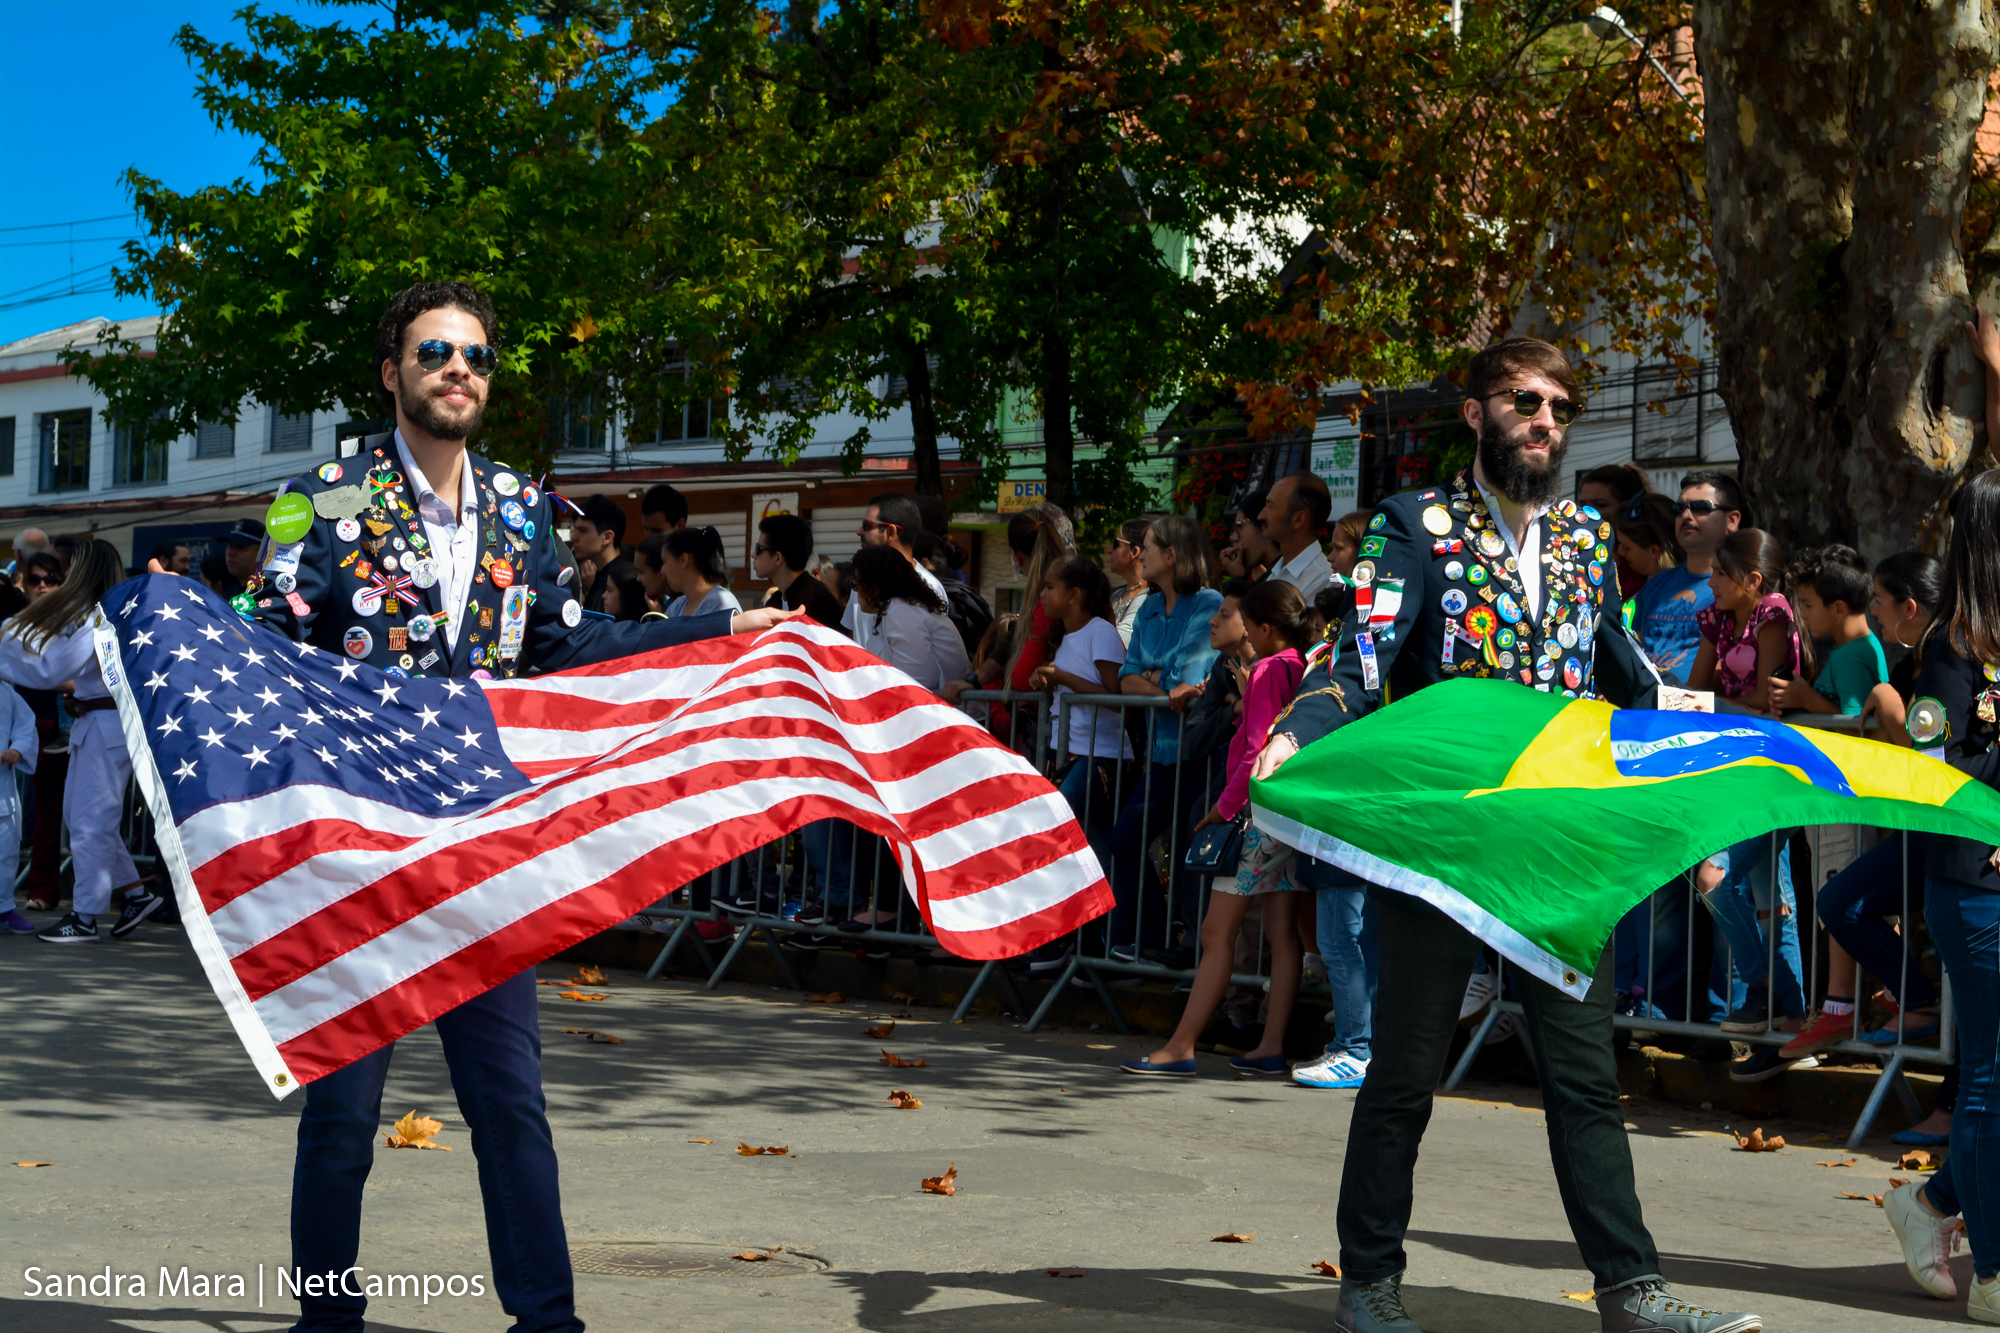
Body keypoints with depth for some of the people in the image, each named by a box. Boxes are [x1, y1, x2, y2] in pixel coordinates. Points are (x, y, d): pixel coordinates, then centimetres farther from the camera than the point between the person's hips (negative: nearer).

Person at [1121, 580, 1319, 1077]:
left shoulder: (1267, 670, -12)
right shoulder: (1308, 669, 8)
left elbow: (1257, 751, -16)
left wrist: (1225, 807, -9)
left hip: (1262, 811, -8)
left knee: (1217, 933, -4)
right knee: (1283, 935, 7)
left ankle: (1180, 1047, -2)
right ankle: (1271, 1045, 7)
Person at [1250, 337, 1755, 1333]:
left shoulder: (1588, 538, 13)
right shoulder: (1418, 525, -2)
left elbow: (1627, 680, 21)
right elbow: (1360, 660, -15)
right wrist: (1293, 737, -32)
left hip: (1560, 843, 4)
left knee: (1584, 1072, 4)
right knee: (1405, 1072, 5)